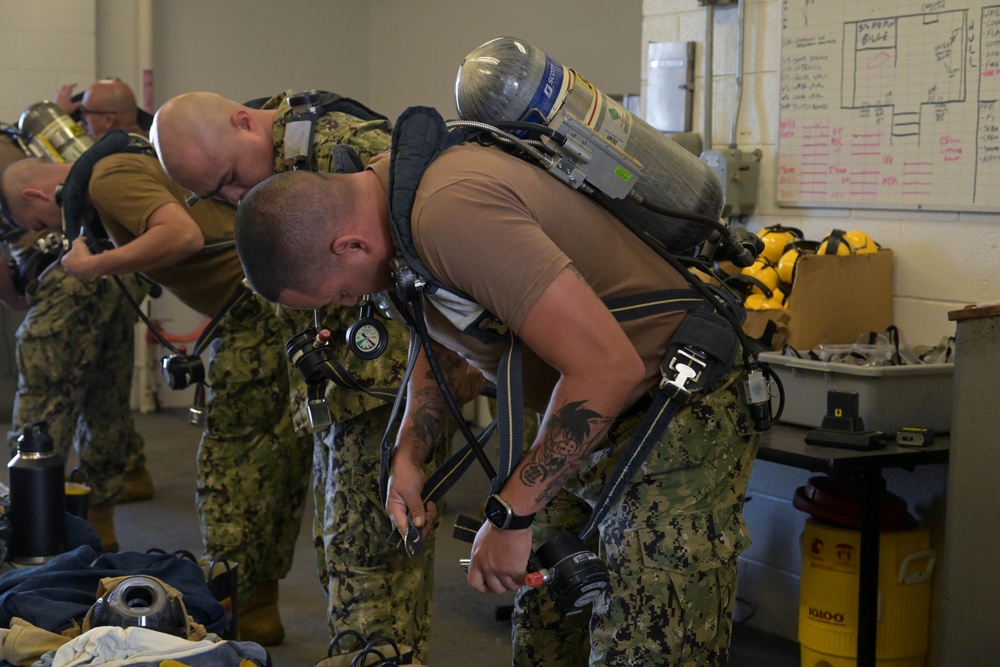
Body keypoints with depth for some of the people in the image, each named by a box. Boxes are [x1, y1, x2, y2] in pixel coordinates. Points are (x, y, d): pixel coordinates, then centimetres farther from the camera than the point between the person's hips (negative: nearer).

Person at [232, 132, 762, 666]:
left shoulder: (450, 212, -30)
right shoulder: (388, 186, 1)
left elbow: (608, 367, -32)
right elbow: (440, 334, 21)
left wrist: (511, 516, -22)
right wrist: (408, 452, 8)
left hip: (675, 419, -10)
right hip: (588, 422, 10)